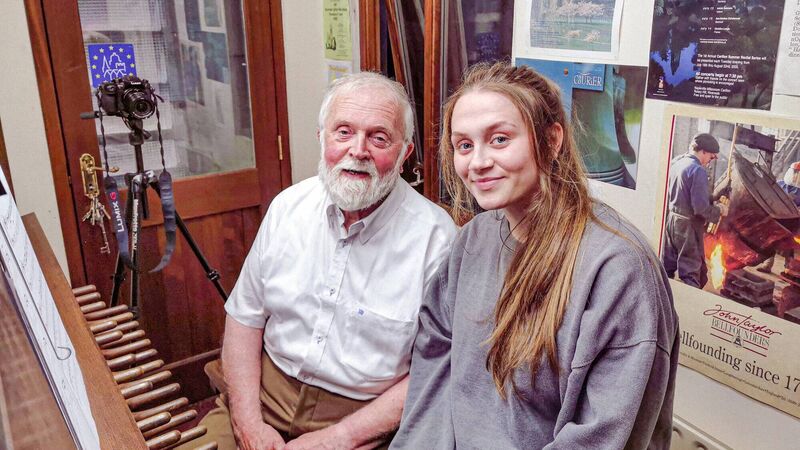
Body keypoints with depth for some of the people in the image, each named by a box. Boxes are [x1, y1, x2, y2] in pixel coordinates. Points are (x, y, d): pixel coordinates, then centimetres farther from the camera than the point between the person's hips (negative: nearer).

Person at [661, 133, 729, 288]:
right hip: (687, 225, -8)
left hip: (670, 219, 8)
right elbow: (701, 207, -21)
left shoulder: (675, 162, 4)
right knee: (691, 272, 1)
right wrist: (719, 210, -4)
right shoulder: (698, 170, -19)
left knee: (667, 267, 17)